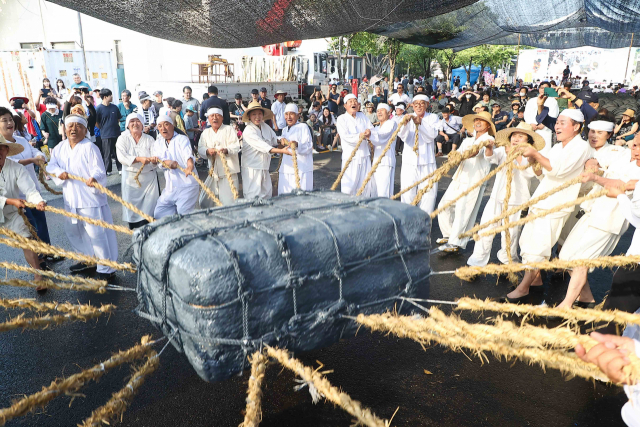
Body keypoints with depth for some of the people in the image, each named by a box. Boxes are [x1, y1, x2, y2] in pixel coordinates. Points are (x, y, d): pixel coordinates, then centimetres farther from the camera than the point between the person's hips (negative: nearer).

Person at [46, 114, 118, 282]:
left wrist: (94, 178, -39)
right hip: (71, 198, 8)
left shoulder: (90, 147, -11)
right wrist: (59, 172, -10)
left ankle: (106, 270, 5)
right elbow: (51, 165, 11)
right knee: (72, 230, 21)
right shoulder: (60, 147, 9)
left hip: (90, 197, -8)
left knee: (97, 233, -7)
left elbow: (99, 170, -18)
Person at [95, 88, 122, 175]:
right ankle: (107, 170, 13)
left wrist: (117, 128, 11)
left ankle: (121, 169, 15)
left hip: (117, 134, 4)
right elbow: (96, 123, 0)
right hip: (106, 136, -4)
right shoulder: (99, 109, -5)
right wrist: (103, 129, 4)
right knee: (107, 154, 3)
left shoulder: (115, 107, 7)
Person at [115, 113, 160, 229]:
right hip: (131, 179, 0)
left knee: (150, 207, -1)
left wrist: (154, 160, -31)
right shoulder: (123, 139, 2)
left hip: (149, 178, 1)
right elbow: (121, 157, -12)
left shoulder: (149, 139, 5)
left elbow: (155, 157, -6)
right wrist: (139, 159, -25)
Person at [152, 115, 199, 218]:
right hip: (170, 187, 6)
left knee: (184, 215, -12)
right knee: (159, 214, 7)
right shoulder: (158, 143, 15)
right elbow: (158, 160, 0)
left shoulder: (182, 139, -4)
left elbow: (188, 154, -24)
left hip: (187, 185, -6)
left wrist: (190, 166, -47)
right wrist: (168, 163, -24)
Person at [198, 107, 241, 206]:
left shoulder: (229, 129, 3)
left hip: (228, 172, -4)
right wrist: (208, 151, -18)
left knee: (228, 202, -10)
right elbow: (200, 149, 5)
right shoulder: (206, 133, 15)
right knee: (204, 202, 7)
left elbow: (236, 146, -10)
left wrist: (226, 150, -31)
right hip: (213, 173, 5)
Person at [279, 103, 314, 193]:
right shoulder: (284, 130, 19)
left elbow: (309, 147, -15)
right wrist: (281, 143, 13)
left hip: (301, 170, -7)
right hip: (286, 170, 7)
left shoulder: (303, 127, -3)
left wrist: (297, 145, -30)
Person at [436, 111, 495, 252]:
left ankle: (456, 243, -4)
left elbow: (478, 151, -18)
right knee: (444, 205, 5)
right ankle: (449, 235, 22)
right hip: (460, 177, 7)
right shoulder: (467, 140, 25)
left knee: (463, 211, -11)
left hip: (475, 181, -7)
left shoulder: (489, 140, 3)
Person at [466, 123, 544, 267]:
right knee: (486, 226, -2)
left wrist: (517, 156, -22)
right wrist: (489, 148, -34)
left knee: (510, 232, 3)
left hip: (515, 200, -1)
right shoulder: (503, 150, 6)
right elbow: (491, 157, -13)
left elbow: (530, 172, -15)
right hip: (496, 196, 2)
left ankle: (508, 260, 27)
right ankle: (477, 262, 7)